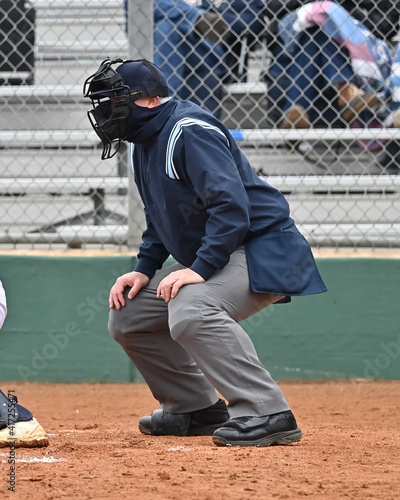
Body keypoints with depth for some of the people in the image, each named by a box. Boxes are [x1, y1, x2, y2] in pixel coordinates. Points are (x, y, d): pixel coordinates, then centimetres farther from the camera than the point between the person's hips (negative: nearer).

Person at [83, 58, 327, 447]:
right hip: (207, 259, 11)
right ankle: (197, 408, 19)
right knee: (127, 315, 11)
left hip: (260, 249, -11)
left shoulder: (189, 130, -19)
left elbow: (232, 204, -29)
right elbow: (160, 219, 24)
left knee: (189, 311, -35)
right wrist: (145, 269, 9)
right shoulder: (144, 143, 13)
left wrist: (200, 268, -33)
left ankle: (268, 414, -34)